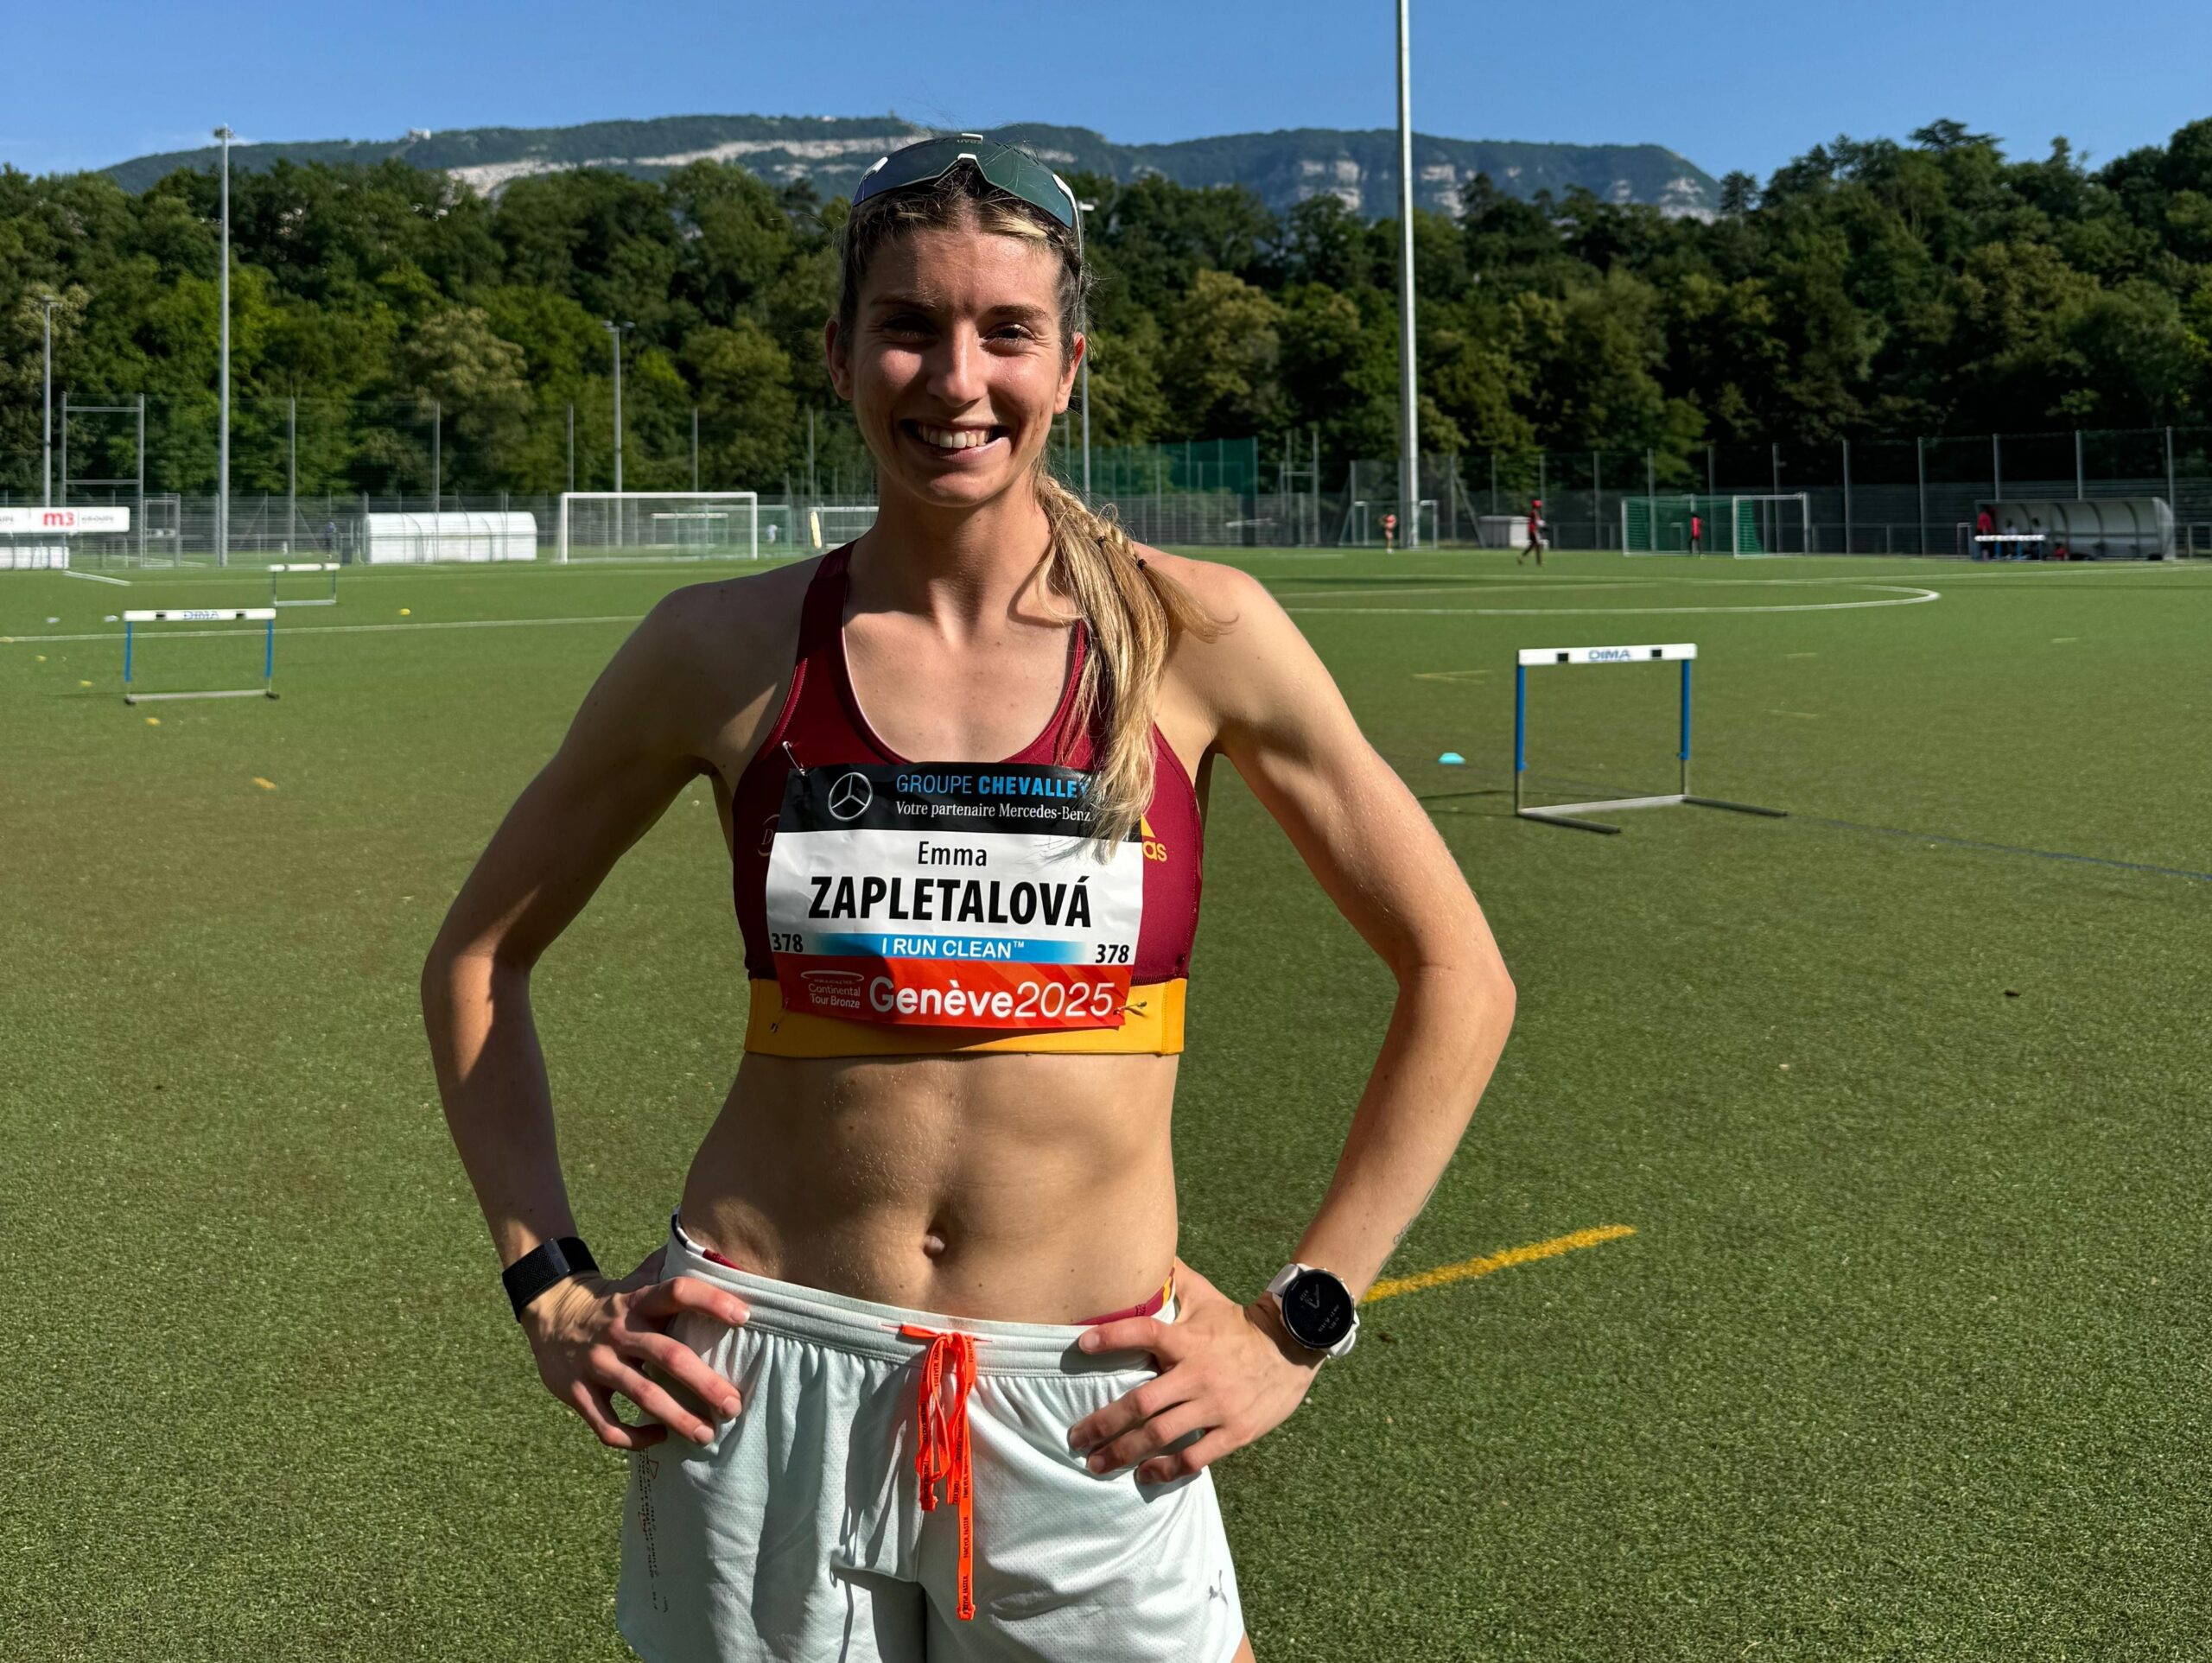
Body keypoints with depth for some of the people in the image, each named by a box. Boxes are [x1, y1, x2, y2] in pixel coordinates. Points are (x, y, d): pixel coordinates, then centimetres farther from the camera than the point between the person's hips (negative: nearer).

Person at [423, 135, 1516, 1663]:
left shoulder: (1196, 635, -7)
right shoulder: (731, 649, -4)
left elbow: (1459, 979, -1)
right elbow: (478, 958, 8)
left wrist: (1300, 1323, -2)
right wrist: (551, 1289, 2)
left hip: (1087, 1414, 0)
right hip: (763, 1387, 1)